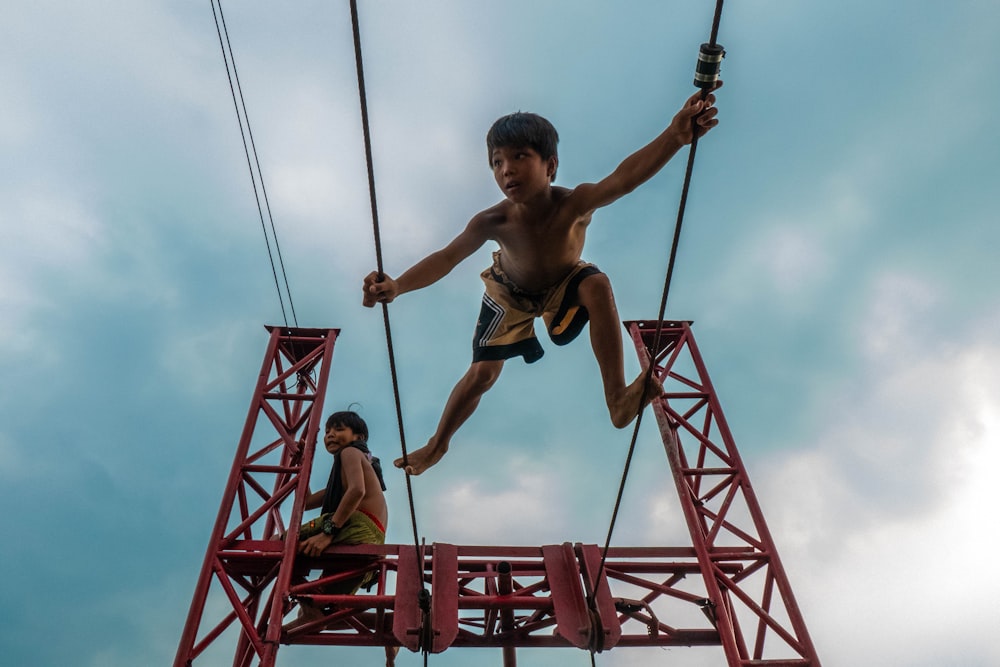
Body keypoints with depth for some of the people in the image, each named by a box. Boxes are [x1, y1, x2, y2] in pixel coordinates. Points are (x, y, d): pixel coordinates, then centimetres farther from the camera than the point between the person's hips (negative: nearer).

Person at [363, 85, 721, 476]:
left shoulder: (574, 204, -41)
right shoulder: (493, 222, -36)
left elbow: (624, 178, -59)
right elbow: (446, 258, -37)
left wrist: (674, 135, -77)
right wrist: (397, 285, -55)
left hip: (564, 284, 0)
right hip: (510, 295, 1)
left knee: (597, 285, -36)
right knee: (482, 373, 3)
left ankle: (618, 398, -32)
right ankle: (438, 444, 31)